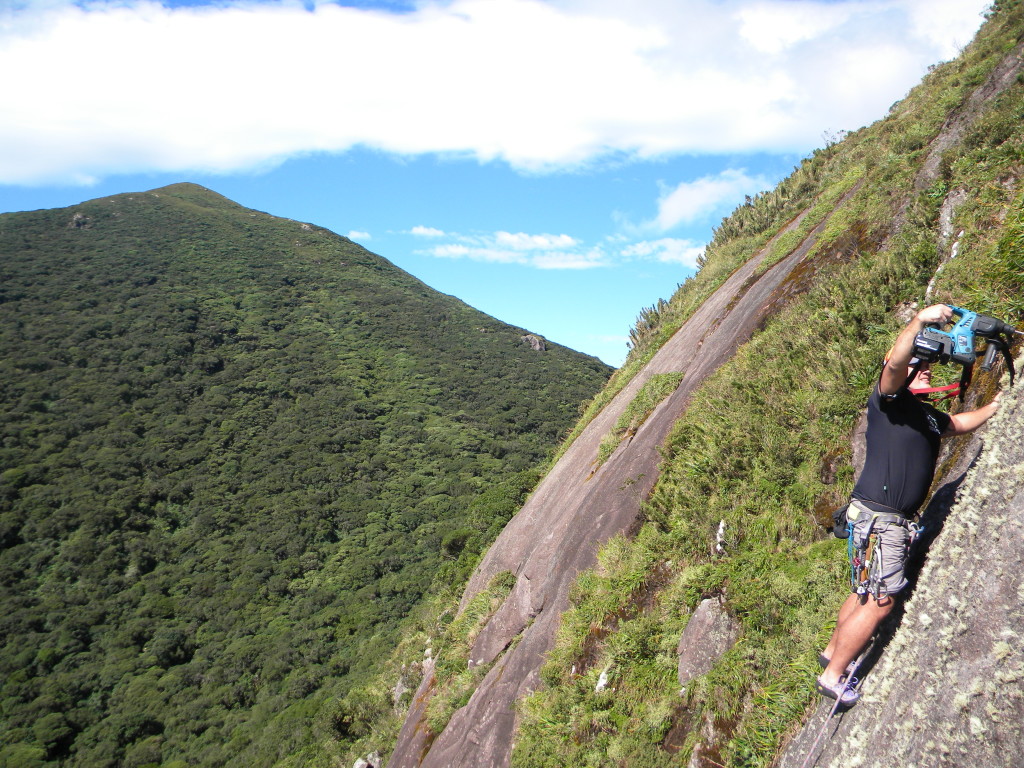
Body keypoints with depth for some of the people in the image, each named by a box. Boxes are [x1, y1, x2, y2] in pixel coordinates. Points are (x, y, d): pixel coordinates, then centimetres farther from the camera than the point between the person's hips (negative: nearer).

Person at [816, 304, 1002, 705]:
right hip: (877, 513, -9)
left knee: (867, 592, 18)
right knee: (880, 600, -5)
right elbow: (895, 361, -27)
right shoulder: (889, 399, -7)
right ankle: (832, 676, 5)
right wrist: (919, 320, -35)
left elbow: (961, 422, 38)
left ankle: (832, 651, 34)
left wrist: (996, 406, 32)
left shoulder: (928, 415, 19)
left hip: (896, 519, 9)